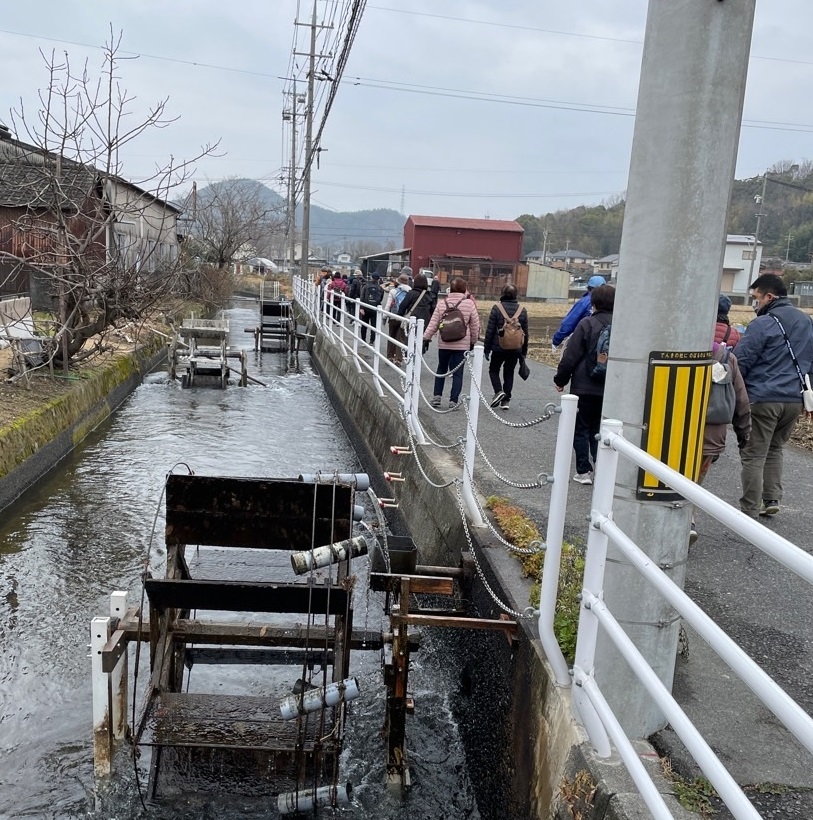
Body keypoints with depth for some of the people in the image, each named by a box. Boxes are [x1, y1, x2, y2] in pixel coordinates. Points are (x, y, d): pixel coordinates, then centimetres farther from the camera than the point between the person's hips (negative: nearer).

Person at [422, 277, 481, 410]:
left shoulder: (442, 303, 0)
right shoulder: (469, 304, -6)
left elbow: (433, 323, -1)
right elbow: (475, 325, 0)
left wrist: (426, 338, 5)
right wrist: (473, 341, 12)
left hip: (444, 344, 2)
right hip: (462, 344, -2)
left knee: (441, 369, 18)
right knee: (457, 373, 3)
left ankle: (437, 396, 13)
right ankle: (453, 401, 1)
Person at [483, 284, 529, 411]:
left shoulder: (497, 309, -8)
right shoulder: (522, 310, 3)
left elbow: (490, 330, -7)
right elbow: (525, 332, 8)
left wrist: (487, 349, 0)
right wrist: (524, 351, 16)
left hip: (498, 347, -3)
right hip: (515, 349, 3)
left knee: (494, 369, 15)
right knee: (509, 373, 13)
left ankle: (499, 391, -8)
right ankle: (506, 400, 11)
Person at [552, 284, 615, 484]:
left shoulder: (587, 323, -10)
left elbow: (571, 356, -10)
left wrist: (561, 379, 1)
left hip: (584, 387, -4)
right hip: (609, 390, 4)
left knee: (581, 429, 8)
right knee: (599, 430, 16)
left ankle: (584, 471, 9)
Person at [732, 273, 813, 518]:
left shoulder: (762, 324, -12)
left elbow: (740, 363, -13)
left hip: (763, 399, -7)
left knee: (753, 456, 0)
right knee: (774, 449, 23)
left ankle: (749, 511, 3)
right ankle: (771, 500, 24)